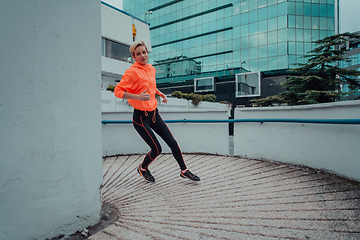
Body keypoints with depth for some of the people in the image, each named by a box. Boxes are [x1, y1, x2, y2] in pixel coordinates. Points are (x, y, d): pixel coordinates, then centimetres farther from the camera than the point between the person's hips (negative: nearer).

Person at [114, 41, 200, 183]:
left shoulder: (151, 69, 9)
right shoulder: (132, 72, -14)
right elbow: (117, 91, -16)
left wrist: (160, 94, 13)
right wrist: (137, 96, -27)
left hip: (154, 113, 7)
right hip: (141, 117, -7)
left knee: (172, 143, 5)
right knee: (156, 149, -3)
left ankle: (184, 170, 23)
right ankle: (142, 168, 28)